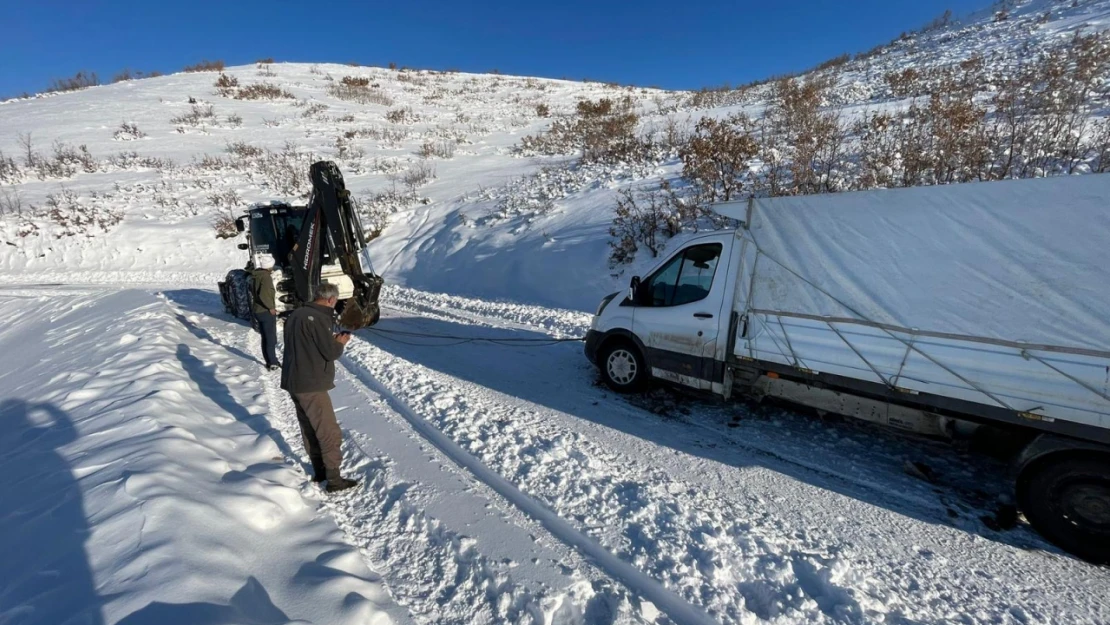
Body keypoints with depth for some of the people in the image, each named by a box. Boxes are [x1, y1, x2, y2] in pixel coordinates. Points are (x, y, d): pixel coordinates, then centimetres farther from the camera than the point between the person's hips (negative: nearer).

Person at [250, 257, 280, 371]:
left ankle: (269, 361, 25)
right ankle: (273, 363, 6)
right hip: (266, 312, -8)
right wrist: (271, 307, -20)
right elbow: (263, 294, -30)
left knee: (265, 338, 17)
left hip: (257, 310, 8)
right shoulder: (266, 277, -19)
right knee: (271, 339, 1)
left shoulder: (255, 276, 8)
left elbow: (253, 291, 21)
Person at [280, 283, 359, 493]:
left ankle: (319, 471, 30)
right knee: (329, 433, 0)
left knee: (309, 429, 18)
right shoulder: (318, 319, -20)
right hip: (311, 385, -10)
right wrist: (340, 342, 1)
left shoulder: (297, 314, 9)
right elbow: (331, 352, -18)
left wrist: (331, 340, 10)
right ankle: (334, 479, 7)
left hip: (293, 382, 10)